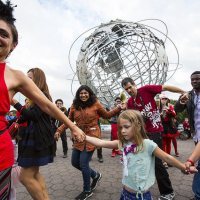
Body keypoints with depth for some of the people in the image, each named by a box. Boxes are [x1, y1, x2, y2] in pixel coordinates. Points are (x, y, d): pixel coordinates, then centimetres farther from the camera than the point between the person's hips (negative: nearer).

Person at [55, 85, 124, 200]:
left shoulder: (95, 104, -6)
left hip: (92, 136, -6)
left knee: (83, 163, -6)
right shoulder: (74, 106, 3)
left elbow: (107, 115, 3)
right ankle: (95, 175, 37)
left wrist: (119, 108, -7)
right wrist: (59, 130, -5)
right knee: (75, 162, 13)